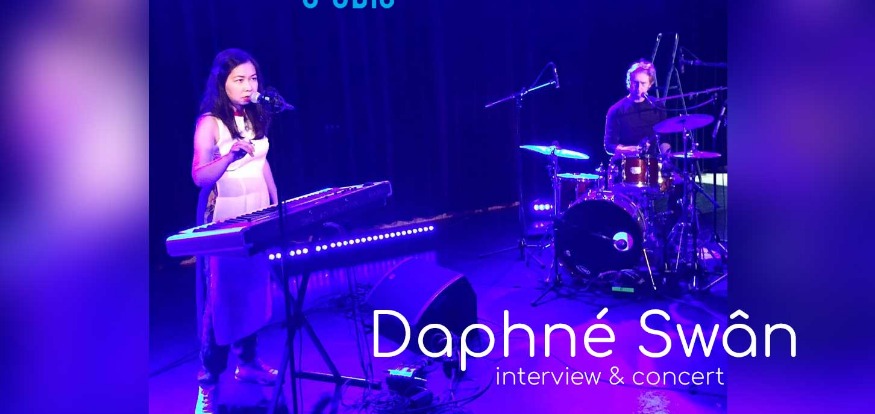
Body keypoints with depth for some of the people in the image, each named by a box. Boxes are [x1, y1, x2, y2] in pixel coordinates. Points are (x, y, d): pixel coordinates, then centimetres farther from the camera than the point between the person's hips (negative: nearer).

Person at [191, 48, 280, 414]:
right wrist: (230, 154, -33)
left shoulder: (254, 116, 7)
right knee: (222, 299, -3)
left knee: (254, 292, 11)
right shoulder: (210, 123, -13)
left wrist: (277, 202, 13)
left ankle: (248, 362, 26)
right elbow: (200, 176, -19)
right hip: (223, 221, -6)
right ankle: (208, 384, 7)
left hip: (257, 216, 6)